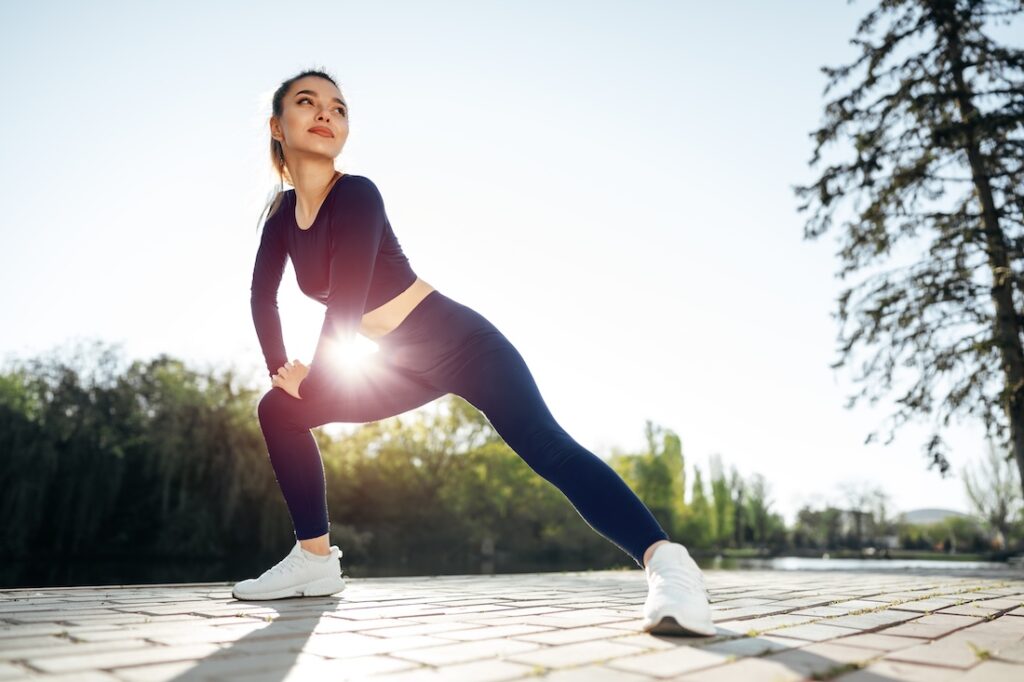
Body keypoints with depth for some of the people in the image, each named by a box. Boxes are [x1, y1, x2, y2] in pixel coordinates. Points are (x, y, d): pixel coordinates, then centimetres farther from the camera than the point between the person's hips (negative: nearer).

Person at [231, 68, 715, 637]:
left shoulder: (356, 195, -17)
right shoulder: (282, 216, 6)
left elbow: (345, 302, -21)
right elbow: (262, 297, 15)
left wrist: (313, 381, -8)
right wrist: (280, 372, 8)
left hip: (460, 342, -7)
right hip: (404, 366, 8)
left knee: (547, 448, -27)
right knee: (279, 411, 6)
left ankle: (664, 562, -32)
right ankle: (315, 560, 12)